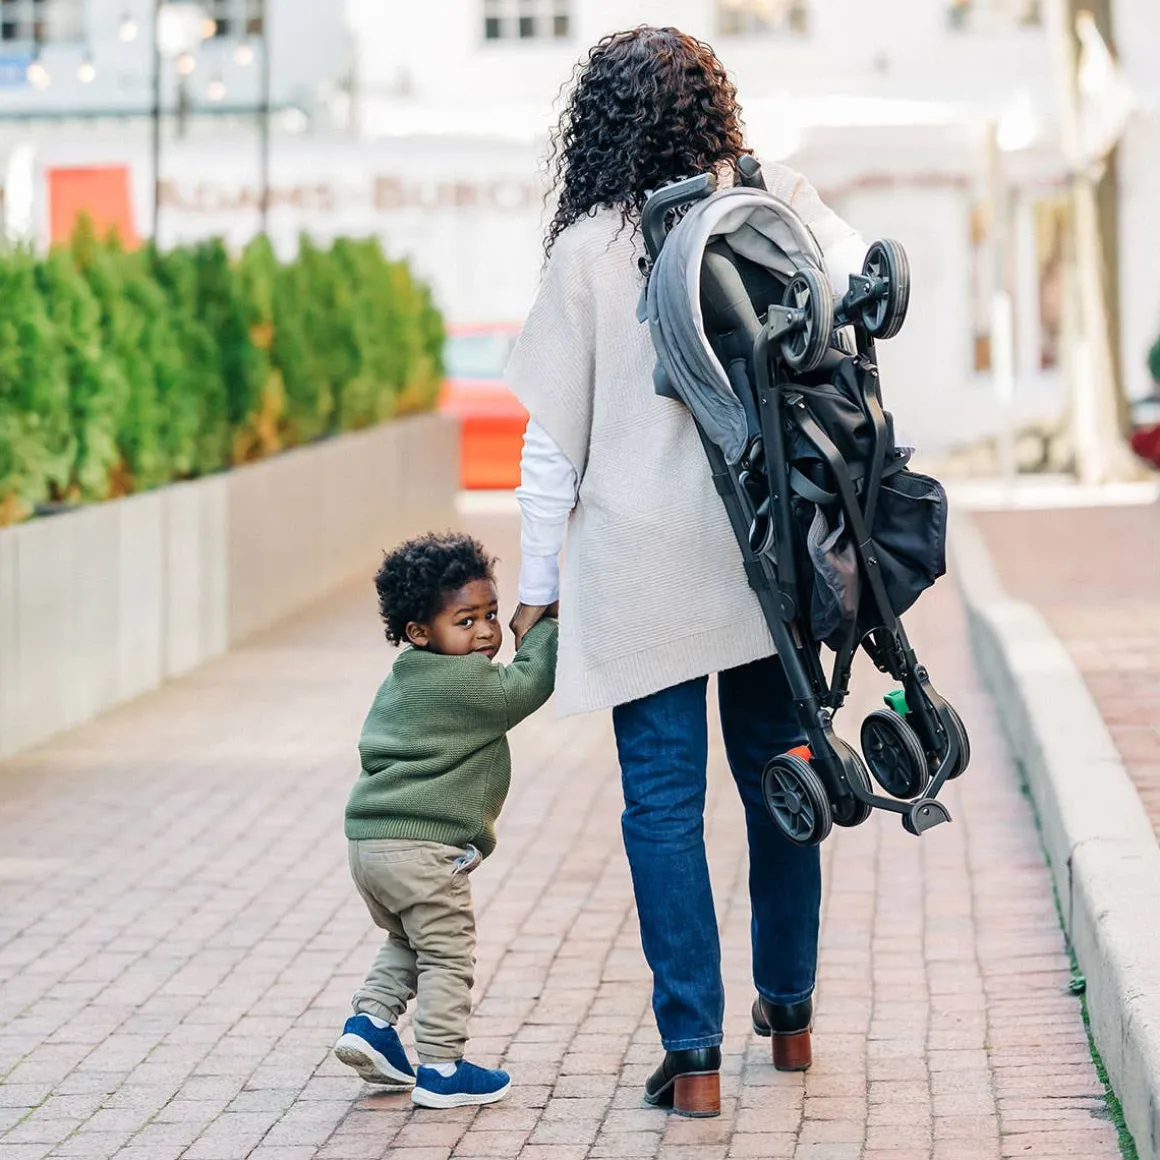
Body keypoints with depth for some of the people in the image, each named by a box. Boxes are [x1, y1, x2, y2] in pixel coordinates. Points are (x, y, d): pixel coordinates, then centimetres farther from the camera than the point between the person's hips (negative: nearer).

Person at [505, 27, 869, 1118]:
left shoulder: (589, 246, -6)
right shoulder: (774, 203, 0)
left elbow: (553, 432, -3)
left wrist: (537, 584, 4)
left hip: (642, 567, -3)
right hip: (769, 554, 3)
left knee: (663, 802, 2)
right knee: (776, 773, 17)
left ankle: (693, 1053, 1)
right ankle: (788, 1013, 30)